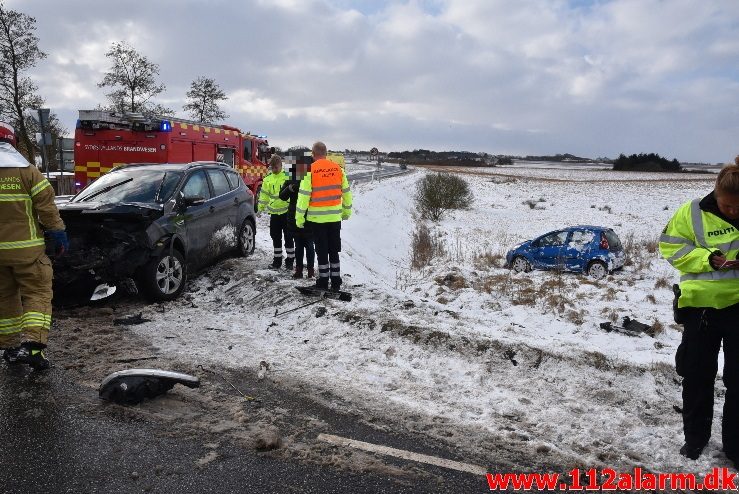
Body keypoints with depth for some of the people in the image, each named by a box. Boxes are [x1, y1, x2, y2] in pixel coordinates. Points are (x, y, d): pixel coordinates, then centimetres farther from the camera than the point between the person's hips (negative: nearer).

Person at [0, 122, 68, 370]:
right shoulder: (27, 171, -7)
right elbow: (46, 207, -9)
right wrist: (59, 234, 1)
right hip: (25, 247, -3)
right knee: (37, 294, 2)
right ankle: (32, 345, -13)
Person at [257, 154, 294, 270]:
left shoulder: (288, 176, -6)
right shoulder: (268, 179, 7)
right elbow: (264, 195, 14)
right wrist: (260, 208, 14)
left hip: (287, 211, -4)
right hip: (274, 212, 5)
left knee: (288, 237, 2)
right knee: (276, 237, 11)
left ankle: (289, 260, 12)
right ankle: (277, 260, 22)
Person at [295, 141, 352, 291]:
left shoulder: (310, 170, -11)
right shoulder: (338, 169, 2)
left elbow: (303, 196, -12)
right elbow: (346, 193, 10)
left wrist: (299, 218, -5)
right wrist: (347, 211, 23)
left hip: (317, 218, -3)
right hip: (335, 217, 4)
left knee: (321, 250, 6)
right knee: (334, 250, 12)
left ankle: (323, 282, 13)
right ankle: (336, 283, 18)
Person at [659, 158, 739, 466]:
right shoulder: (694, 212, -10)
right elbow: (672, 247, -5)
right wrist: (709, 258, -20)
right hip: (701, 304, -1)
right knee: (697, 375, 10)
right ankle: (695, 436, 29)